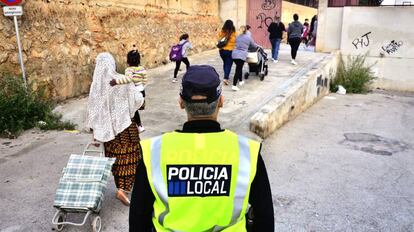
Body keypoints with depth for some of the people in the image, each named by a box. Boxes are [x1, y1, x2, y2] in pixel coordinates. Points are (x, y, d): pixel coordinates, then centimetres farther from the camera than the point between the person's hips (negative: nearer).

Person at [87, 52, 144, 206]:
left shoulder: (96, 85, -5)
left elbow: (93, 109, -1)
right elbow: (138, 100, -12)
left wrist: (95, 132, 8)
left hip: (107, 127, 4)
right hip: (125, 125, -4)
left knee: (115, 157, 18)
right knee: (128, 158, 7)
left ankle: (121, 186, 32)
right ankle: (123, 189, -4)